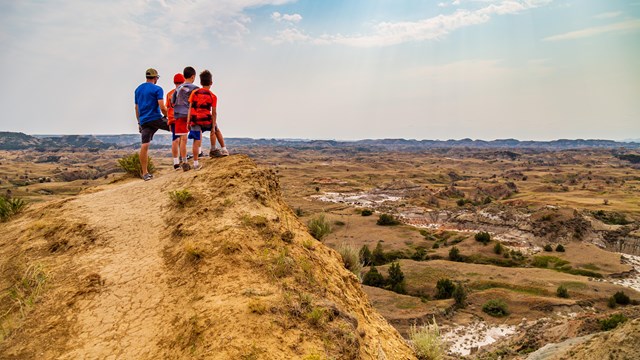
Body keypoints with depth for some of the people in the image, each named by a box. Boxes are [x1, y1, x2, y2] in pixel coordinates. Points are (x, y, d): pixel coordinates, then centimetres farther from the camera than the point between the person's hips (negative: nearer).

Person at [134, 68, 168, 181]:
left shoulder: (138, 89, 17)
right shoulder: (157, 89, -4)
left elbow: (137, 108, 20)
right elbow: (162, 107, -13)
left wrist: (139, 122, 26)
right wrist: (168, 116, 3)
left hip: (144, 121, 6)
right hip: (156, 119, -6)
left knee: (144, 146, 0)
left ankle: (145, 173, 1)